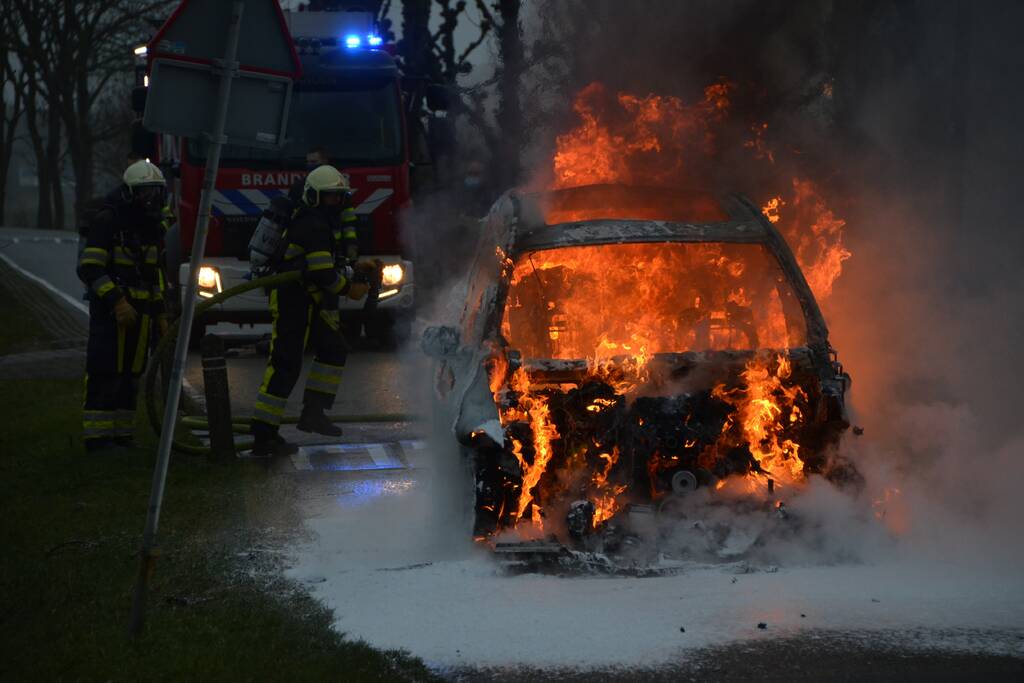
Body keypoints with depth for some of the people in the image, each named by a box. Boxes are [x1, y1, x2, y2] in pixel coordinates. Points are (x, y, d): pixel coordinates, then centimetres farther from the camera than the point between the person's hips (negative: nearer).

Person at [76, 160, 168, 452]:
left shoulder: (152, 227, 14)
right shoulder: (107, 221, -12)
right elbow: (89, 268, -18)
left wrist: (160, 312, 19)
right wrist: (117, 302, -24)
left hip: (140, 313, 7)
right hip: (110, 309, -7)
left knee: (130, 374, 8)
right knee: (106, 372, -10)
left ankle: (122, 435, 13)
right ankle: (98, 436, -9)